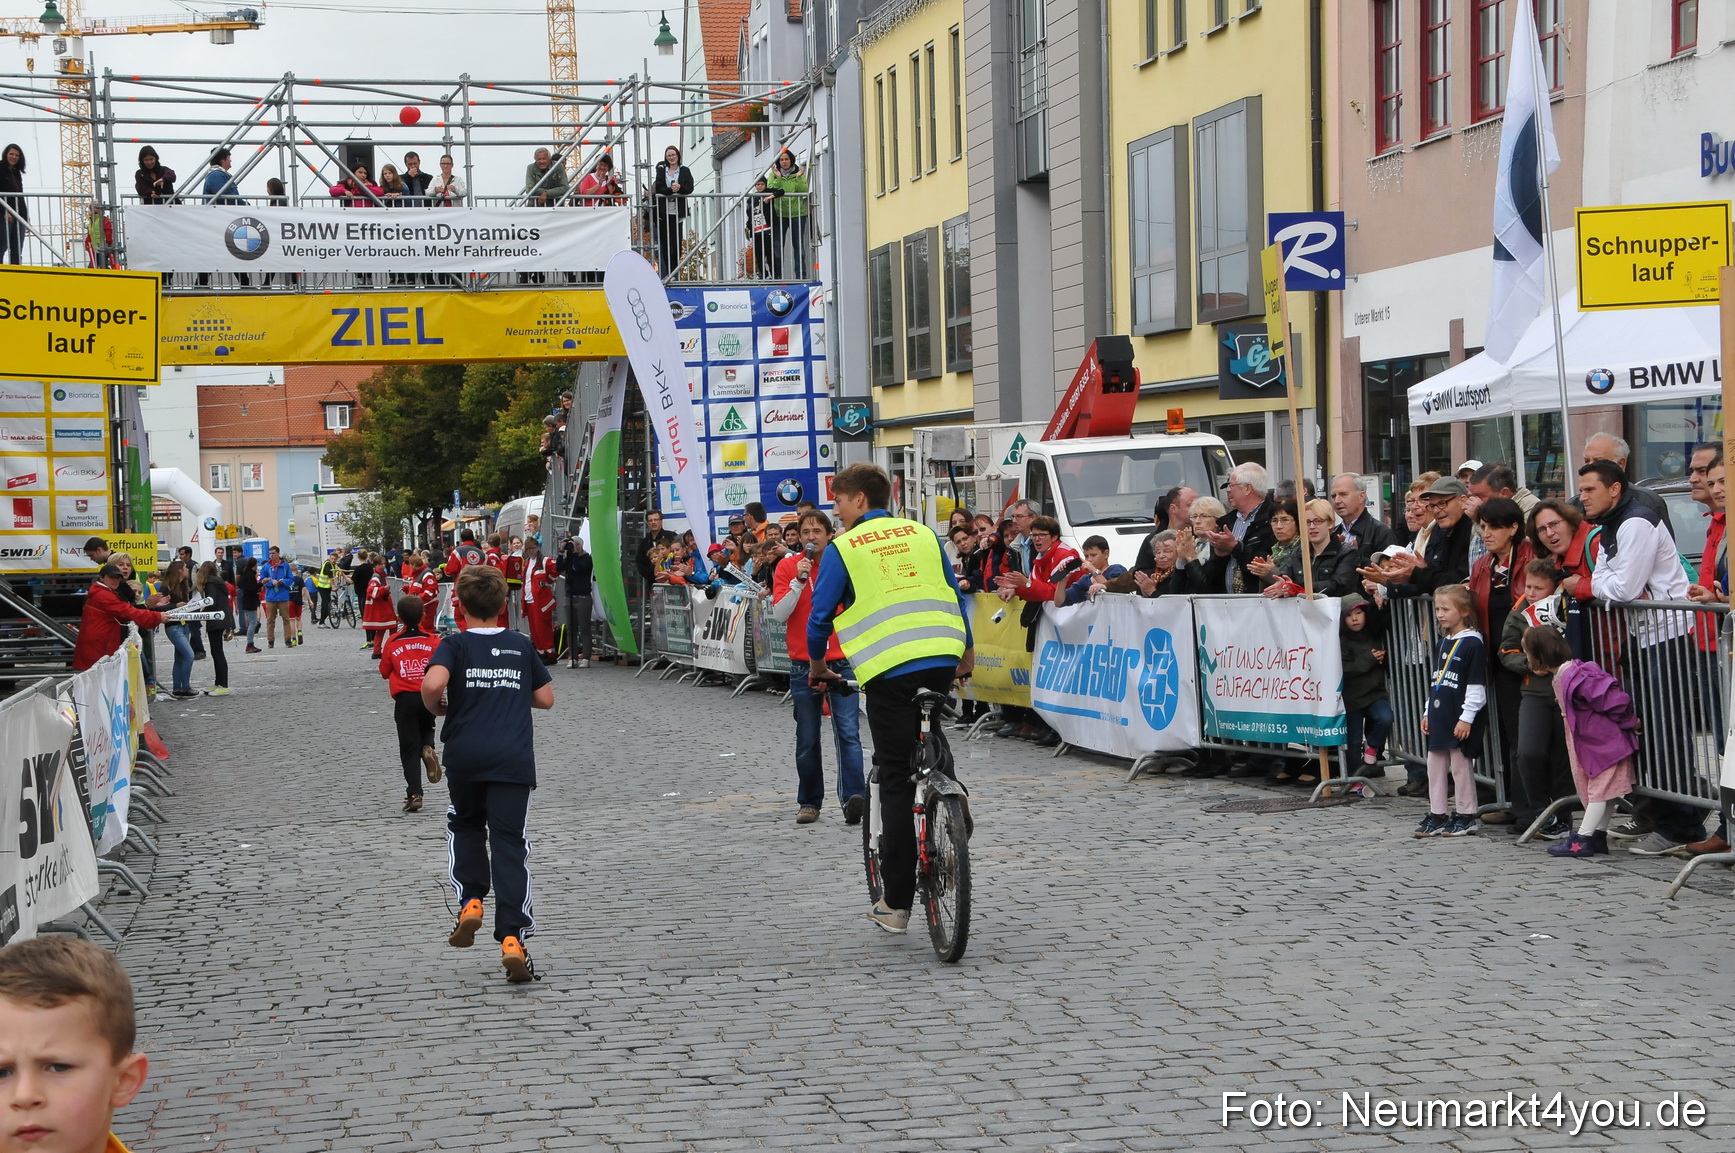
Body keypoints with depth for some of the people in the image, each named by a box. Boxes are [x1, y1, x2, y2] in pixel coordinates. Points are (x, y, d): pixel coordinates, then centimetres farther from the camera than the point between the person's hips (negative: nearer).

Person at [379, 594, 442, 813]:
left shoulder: (393, 643, -2)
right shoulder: (433, 640, -3)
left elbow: (384, 672, 8)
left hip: (404, 699, -1)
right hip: (428, 697, 1)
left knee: (409, 748, 5)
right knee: (426, 731, 28)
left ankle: (414, 794, -4)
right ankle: (428, 748, -8)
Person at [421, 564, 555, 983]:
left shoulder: (455, 644, 1)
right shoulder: (521, 645, 10)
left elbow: (433, 683, -18)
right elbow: (545, 698, 14)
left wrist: (436, 707, 2)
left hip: (466, 756, -1)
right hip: (514, 758, 1)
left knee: (466, 826, 26)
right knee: (509, 842, 0)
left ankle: (471, 901, 8)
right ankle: (512, 938, -8)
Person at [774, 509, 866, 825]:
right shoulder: (787, 567, 1)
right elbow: (779, 613, -7)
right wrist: (799, 580, -18)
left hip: (842, 663, -1)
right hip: (804, 665, 1)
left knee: (848, 733, -12)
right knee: (807, 740, 7)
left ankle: (854, 798, -18)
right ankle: (809, 802, 18)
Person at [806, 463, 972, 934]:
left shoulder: (842, 547, 4)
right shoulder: (922, 533, 16)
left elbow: (820, 616, 4)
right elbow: (955, 595, 20)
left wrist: (817, 667, 21)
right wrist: (966, 656, 32)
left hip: (888, 670, -3)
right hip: (942, 663, 4)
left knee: (896, 781, 1)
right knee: (926, 754, 29)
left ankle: (896, 903, 3)